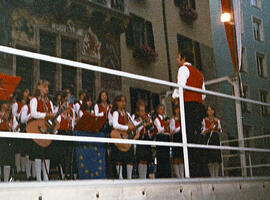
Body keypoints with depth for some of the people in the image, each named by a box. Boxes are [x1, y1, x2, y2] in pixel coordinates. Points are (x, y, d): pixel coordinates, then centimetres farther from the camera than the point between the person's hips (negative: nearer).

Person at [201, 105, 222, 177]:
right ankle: (212, 176, -7)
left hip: (216, 139, 3)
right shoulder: (205, 120, 6)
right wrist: (209, 128, -14)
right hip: (208, 139, -3)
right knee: (210, 158, -9)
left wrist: (217, 129, -6)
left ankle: (216, 175, 0)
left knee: (217, 158, -3)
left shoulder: (217, 120, 15)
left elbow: (220, 131, 14)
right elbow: (203, 131, 1)